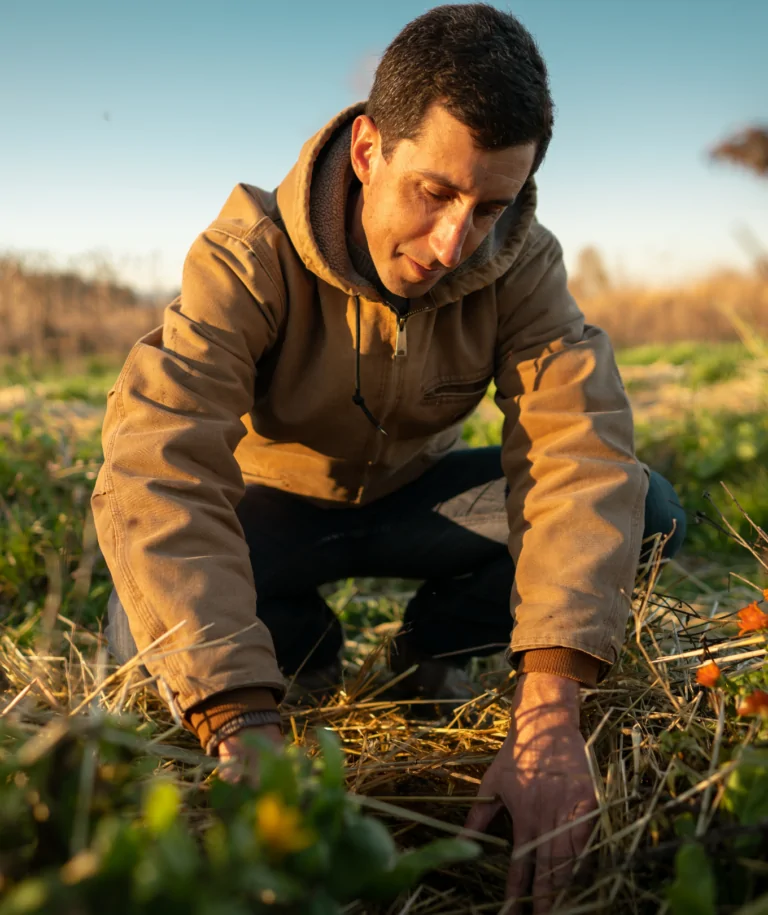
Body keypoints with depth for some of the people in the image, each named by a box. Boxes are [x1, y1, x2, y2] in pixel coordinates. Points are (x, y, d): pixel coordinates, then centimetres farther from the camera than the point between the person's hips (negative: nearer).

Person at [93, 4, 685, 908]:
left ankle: (426, 654, 3)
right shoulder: (250, 257, -30)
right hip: (277, 502, -2)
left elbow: (581, 451, -32)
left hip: (414, 491, 2)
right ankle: (310, 649, 3)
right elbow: (156, 469, -41)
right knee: (146, 634, -32)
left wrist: (548, 712, -47)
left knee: (645, 509, -20)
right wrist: (246, 733, -54)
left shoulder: (521, 264, -21)